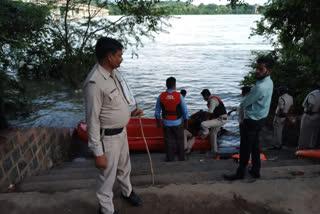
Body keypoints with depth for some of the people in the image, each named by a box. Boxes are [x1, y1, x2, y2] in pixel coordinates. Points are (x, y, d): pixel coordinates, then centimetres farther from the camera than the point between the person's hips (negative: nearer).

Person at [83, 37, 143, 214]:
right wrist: (98, 153, -22)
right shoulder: (95, 82, -28)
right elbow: (92, 120, -25)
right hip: (108, 137, -9)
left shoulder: (112, 74, 1)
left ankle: (127, 192, 55)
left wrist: (130, 112, 7)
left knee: (124, 167, 29)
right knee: (107, 175, 11)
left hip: (121, 131, 9)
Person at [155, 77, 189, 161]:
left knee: (168, 140, 12)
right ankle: (181, 157, 23)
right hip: (177, 123, -1)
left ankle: (170, 157, 19)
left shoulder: (161, 96, -8)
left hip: (166, 123, 1)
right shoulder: (179, 96, -12)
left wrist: (158, 122, 11)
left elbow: (157, 111, 0)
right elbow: (185, 110, -6)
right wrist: (186, 122, 6)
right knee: (179, 140, 15)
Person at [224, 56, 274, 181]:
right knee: (255, 146, 19)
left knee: (245, 148, 4)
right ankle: (255, 171, 31)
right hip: (260, 119, 9)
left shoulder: (260, 87, -28)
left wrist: (242, 105, 3)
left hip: (252, 120, -9)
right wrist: (246, 104, -1)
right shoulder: (269, 82, 3)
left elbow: (244, 104, -17)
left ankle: (240, 173, 18)